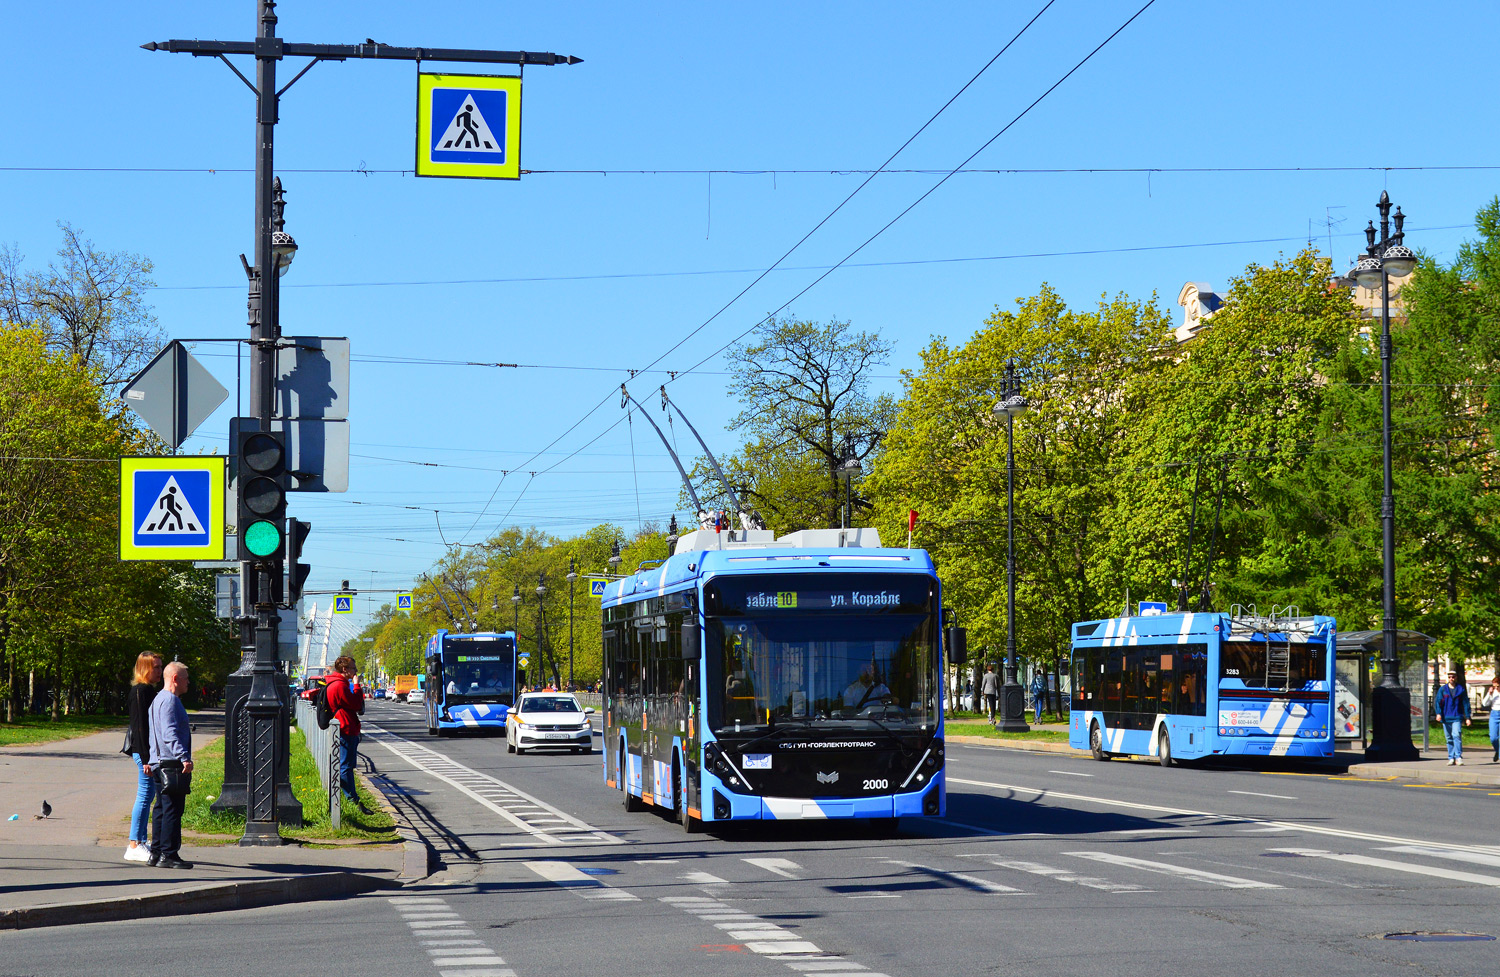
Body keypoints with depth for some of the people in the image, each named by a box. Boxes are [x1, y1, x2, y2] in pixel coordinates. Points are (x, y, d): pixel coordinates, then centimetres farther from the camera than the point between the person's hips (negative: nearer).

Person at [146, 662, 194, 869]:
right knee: (172, 809, -9)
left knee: (161, 809, 14)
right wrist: (184, 757, -30)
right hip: (171, 764, -11)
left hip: (160, 763, 11)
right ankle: (168, 855, -10)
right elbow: (170, 733, -23)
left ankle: (156, 853, 17)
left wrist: (150, 761, 28)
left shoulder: (158, 700, 21)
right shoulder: (169, 700, -13)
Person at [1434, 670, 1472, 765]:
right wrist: (1438, 713, -12)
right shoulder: (1442, 689, 9)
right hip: (1446, 718, 2)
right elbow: (1438, 702, 4)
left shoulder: (1461, 690, 6)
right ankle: (1451, 758, 11)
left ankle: (1458, 757, -20)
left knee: (1457, 735, -17)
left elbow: (1466, 704, 8)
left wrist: (1467, 717, 3)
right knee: (1449, 738, 5)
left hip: (1457, 717, -2)